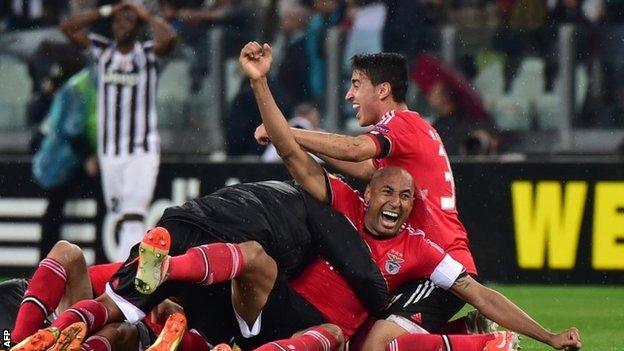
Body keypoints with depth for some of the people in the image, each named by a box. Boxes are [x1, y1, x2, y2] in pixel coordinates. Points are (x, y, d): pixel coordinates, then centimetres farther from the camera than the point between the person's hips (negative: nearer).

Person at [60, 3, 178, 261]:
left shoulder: (148, 53, -1)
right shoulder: (103, 50, 8)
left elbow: (168, 38, -22)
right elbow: (67, 27, 3)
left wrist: (147, 15, -5)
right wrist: (107, 11, 3)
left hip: (143, 151, -4)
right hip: (110, 150, 4)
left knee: (133, 218, -17)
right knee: (121, 220, 7)